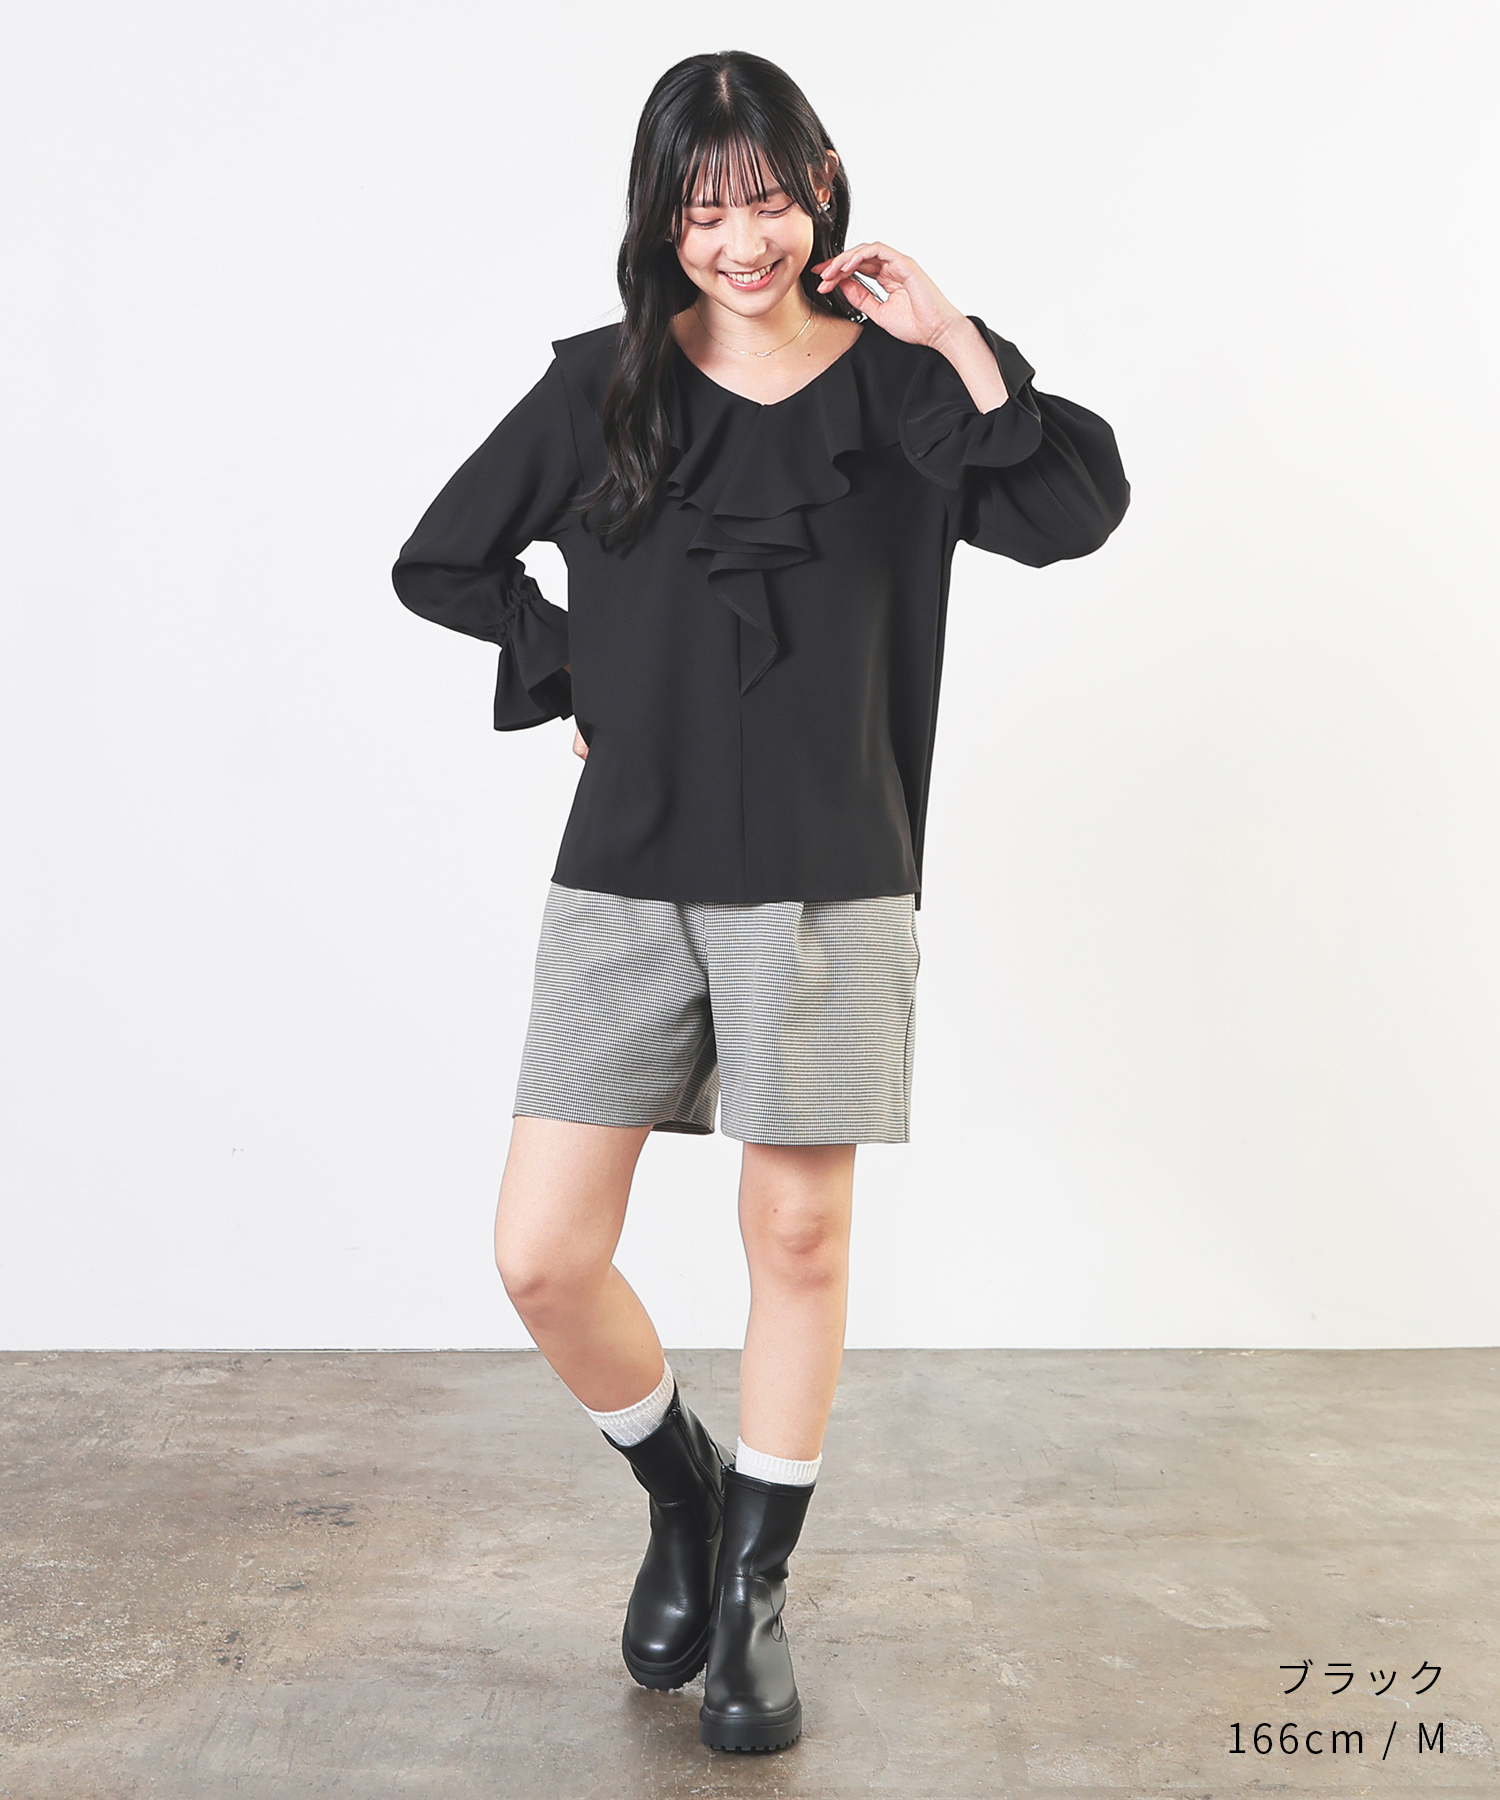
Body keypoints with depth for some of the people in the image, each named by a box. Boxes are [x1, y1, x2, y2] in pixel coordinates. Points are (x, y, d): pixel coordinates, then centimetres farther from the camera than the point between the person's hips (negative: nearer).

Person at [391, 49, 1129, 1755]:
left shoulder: (894, 381, 5)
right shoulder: (603, 386, 6)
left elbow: (1075, 513, -9)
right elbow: (436, 562, 13)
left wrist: (955, 339, -10)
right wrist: (582, 684, 4)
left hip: (824, 882, -1)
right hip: (624, 878, 1)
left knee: (799, 1239, 6)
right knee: (542, 1259, -2)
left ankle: (753, 1592, 28)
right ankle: (681, 1495, 30)